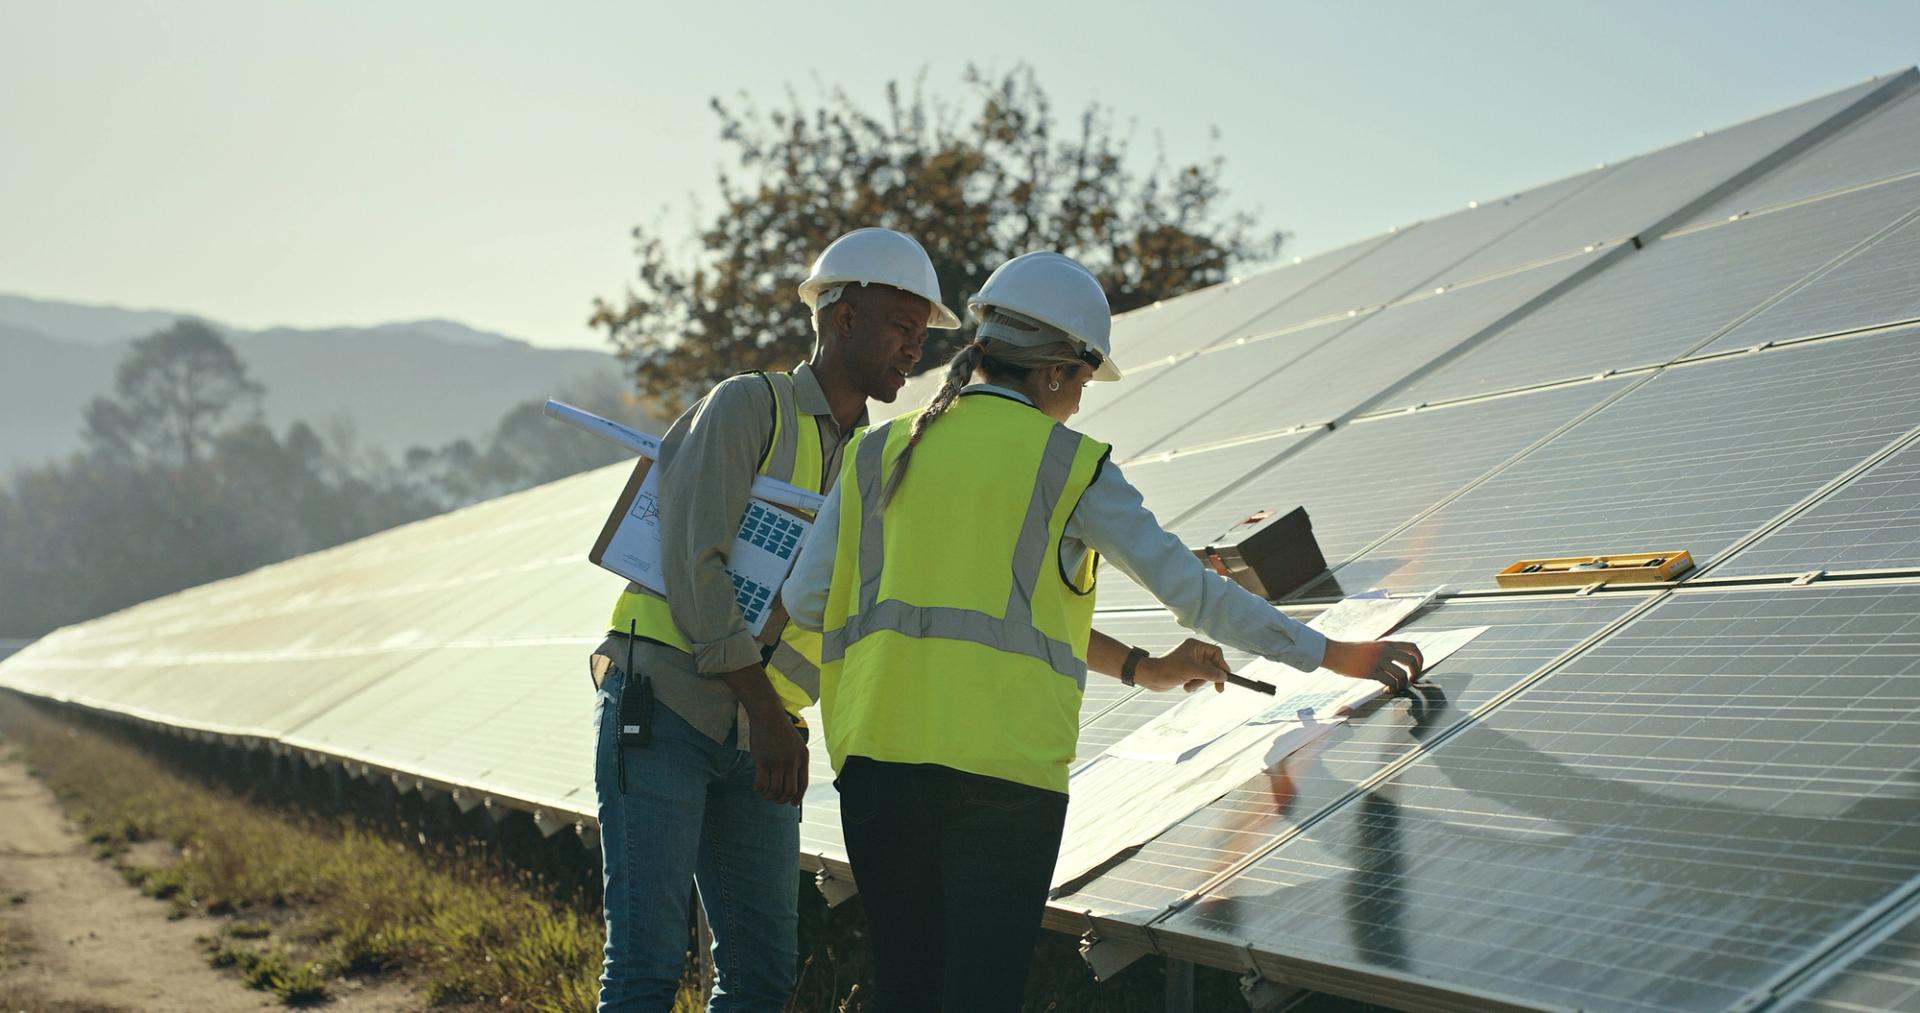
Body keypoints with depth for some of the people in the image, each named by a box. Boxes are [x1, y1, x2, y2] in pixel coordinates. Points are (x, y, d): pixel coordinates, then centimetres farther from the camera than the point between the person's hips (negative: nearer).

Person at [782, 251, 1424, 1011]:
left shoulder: (878, 453, 13)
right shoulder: (1070, 466, 3)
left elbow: (804, 602, 9)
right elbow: (1191, 590, 4)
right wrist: (1335, 656, 13)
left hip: (875, 750, 4)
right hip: (1004, 759, -4)